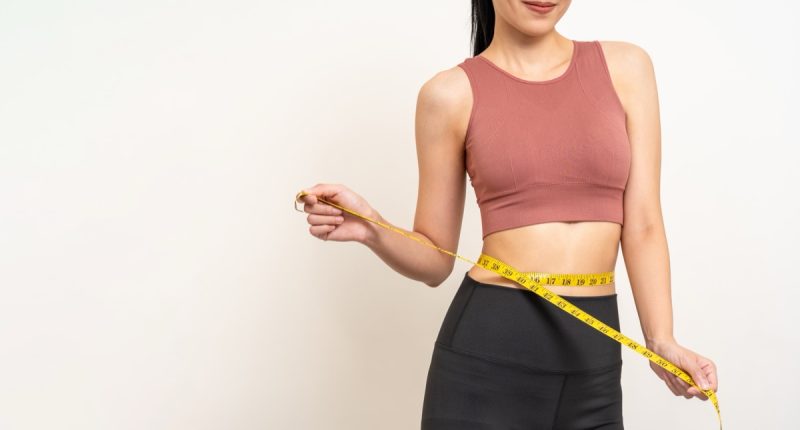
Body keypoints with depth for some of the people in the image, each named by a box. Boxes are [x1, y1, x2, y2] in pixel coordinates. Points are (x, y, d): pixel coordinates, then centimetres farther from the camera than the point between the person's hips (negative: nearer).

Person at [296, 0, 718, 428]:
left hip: (595, 352, 2)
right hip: (486, 348, -2)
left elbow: (641, 226, 4)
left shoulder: (625, 67, 5)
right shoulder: (451, 93, 0)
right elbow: (436, 260, 4)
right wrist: (371, 230, -14)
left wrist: (661, 342, -4)